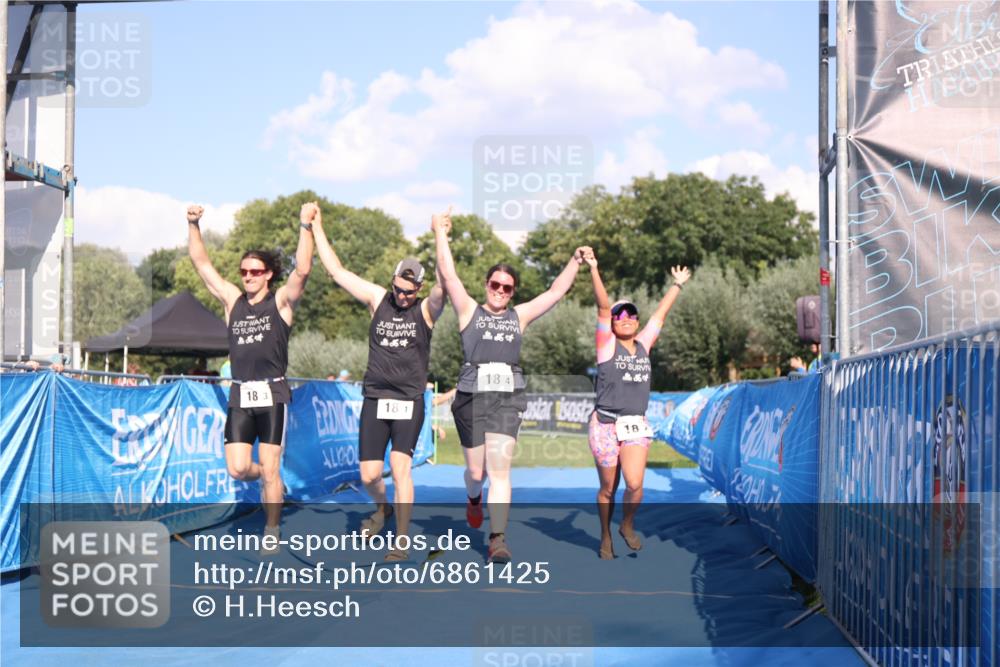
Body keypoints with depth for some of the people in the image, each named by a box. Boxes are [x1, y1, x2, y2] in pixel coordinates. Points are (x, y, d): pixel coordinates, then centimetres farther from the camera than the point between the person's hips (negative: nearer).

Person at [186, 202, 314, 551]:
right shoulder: (232, 300, 12)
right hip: (239, 395, 4)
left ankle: (272, 532, 14)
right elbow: (202, 264, 12)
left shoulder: (281, 301, 1)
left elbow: (302, 270, -15)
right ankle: (271, 482, 29)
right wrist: (193, 226, 4)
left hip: (272, 394, -4)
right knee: (238, 469, -4)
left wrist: (305, 226, -20)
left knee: (269, 470, -2)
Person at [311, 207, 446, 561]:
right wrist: (317, 229, 7)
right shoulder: (377, 299, 5)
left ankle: (401, 541, -8)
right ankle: (382, 508, 38)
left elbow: (446, 285, -21)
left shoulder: (426, 309, -2)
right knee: (369, 476, 4)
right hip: (374, 399, 3)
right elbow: (337, 271, 7)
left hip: (409, 402, -3)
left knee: (401, 467, -15)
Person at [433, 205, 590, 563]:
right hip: (472, 395, -1)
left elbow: (556, 292, 19)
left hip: (508, 397, 1)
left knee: (500, 468, -12)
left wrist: (575, 261, 16)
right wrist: (440, 234, 1)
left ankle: (498, 540, -16)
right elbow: (448, 275, 2)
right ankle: (474, 497, 45)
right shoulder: (469, 311, 9)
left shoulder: (519, 316, 15)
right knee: (477, 471, 7)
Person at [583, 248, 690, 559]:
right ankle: (606, 538, 25)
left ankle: (627, 525, 14)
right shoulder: (607, 345, -1)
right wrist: (594, 269, -20)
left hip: (637, 426, 3)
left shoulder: (643, 345, 10)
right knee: (608, 489, 6)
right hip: (606, 425, -3)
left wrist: (678, 284, 29)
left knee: (635, 484, -14)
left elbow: (660, 314, 20)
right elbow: (602, 307, -10)